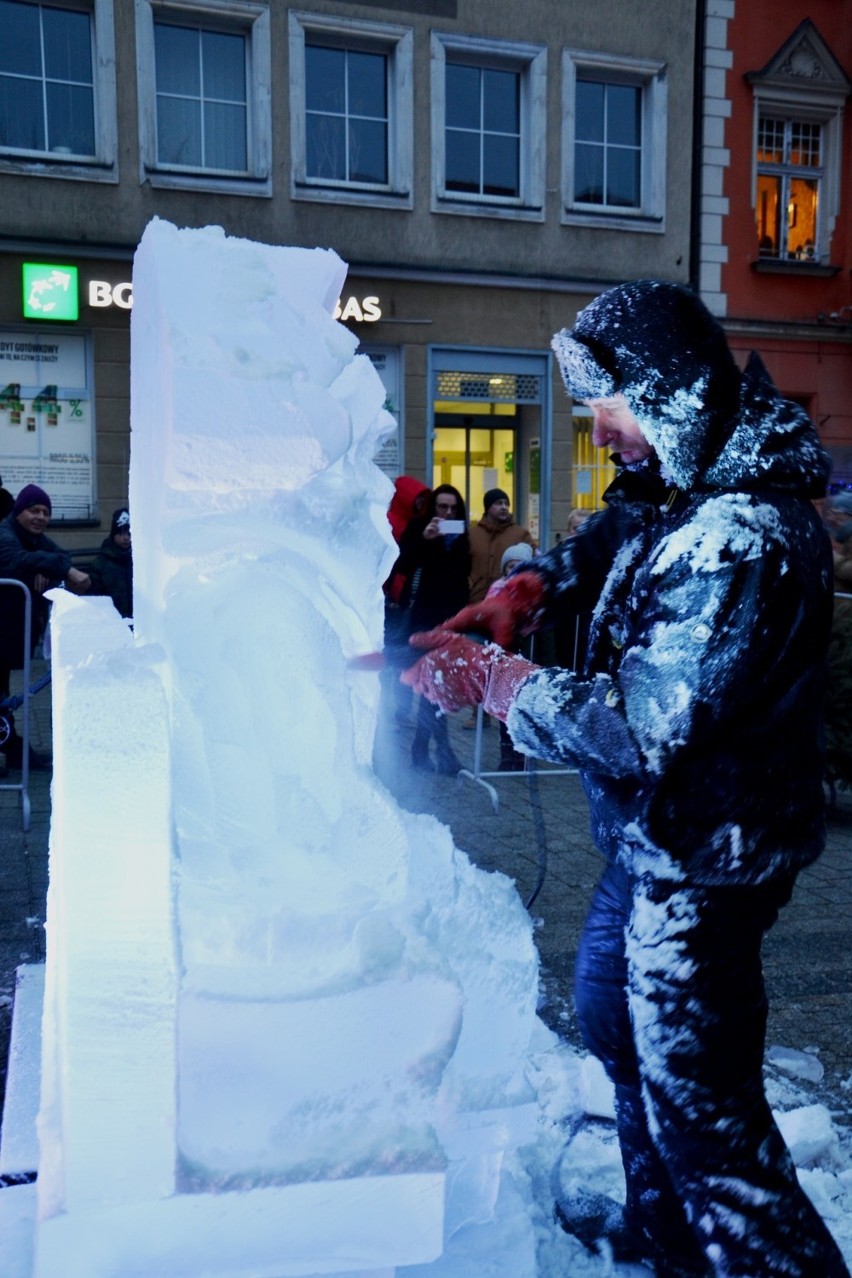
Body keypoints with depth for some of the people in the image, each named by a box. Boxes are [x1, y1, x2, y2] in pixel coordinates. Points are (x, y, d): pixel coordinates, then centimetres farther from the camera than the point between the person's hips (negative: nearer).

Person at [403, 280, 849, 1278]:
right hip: (659, 834, 11)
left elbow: (640, 727, -32)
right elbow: (615, 538, 21)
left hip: (702, 861, -11)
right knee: (610, 1005, 26)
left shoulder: (742, 541, -30)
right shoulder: (687, 484, 1)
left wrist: (488, 679, -21)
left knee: (698, 1097, -1)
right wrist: (534, 584, 1)